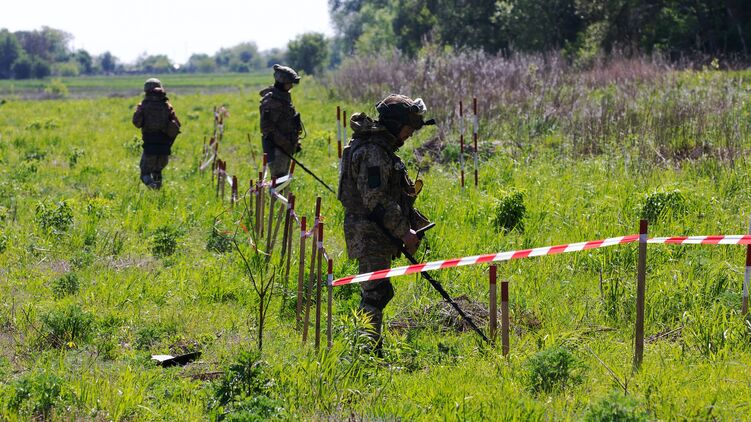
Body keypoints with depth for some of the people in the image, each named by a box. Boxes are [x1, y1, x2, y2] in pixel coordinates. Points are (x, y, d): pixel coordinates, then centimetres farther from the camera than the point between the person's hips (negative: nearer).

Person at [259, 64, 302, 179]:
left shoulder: (285, 96, 13)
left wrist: (295, 143, 21)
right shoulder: (271, 100, -17)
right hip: (276, 146, -10)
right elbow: (266, 126, -21)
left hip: (286, 146, 10)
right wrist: (283, 142, -21)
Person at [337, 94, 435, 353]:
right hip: (370, 234, -11)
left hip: (376, 233, 11)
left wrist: (414, 220, 19)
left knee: (377, 291, 17)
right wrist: (404, 231, -21)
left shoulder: (382, 147, 15)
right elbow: (376, 200, -24)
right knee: (376, 292, -10)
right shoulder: (372, 152, -19)